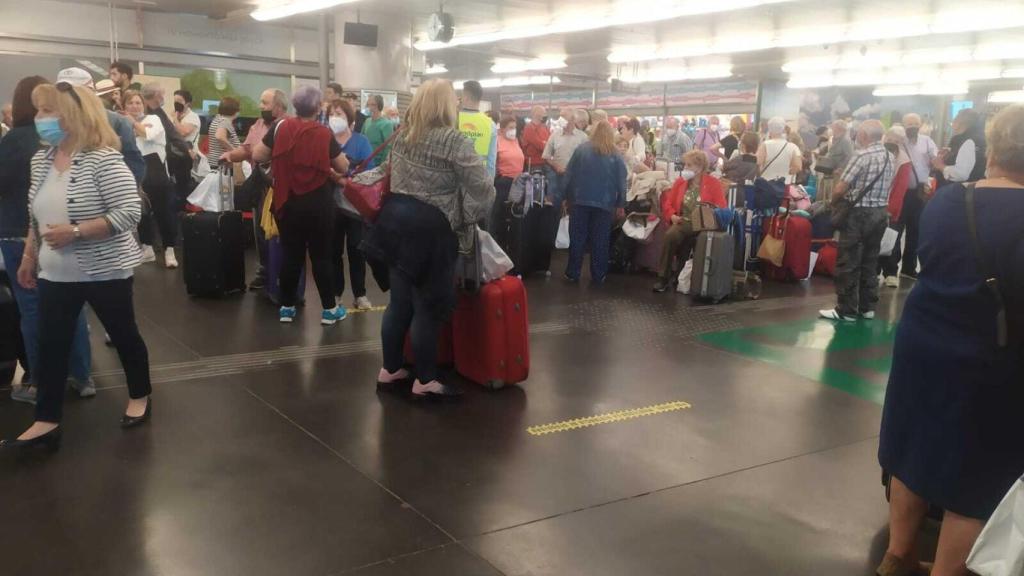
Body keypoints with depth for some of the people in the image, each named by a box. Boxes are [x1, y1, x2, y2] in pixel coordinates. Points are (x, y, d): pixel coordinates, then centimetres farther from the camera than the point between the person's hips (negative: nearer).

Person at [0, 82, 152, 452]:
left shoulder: (103, 159, -18)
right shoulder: (41, 160, 5)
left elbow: (130, 212, -24)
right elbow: (36, 216, 16)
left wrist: (75, 231, -26)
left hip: (104, 270, -6)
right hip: (55, 274, 7)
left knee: (123, 334, 11)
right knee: (51, 344, 7)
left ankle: (140, 397, 31)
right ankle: (47, 422, 16)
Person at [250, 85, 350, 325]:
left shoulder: (280, 128, -4)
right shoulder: (325, 134, -7)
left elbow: (257, 156, 1)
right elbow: (343, 167, 2)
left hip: (287, 202, 2)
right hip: (318, 204, -2)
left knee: (291, 254, 11)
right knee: (321, 255, 6)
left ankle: (287, 308, 18)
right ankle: (329, 309, 12)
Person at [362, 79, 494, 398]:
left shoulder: (403, 136, 9)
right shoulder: (454, 140, -12)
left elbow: (394, 177, 15)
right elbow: (483, 187, -14)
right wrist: (471, 216, 1)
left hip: (397, 221, 7)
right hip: (431, 228, -7)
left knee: (399, 301, 15)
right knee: (428, 306, 2)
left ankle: (390, 369, 25)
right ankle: (424, 380, 11)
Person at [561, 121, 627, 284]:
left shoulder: (581, 149, 1)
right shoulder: (616, 156, 1)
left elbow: (569, 175, 1)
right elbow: (621, 182, 2)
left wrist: (568, 197, 8)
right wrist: (620, 205, 9)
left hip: (580, 200, 0)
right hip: (604, 203, 0)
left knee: (577, 238, 7)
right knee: (600, 240, 7)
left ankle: (572, 273, 10)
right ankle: (598, 276, 10)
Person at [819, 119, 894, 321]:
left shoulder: (862, 156, -15)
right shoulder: (891, 158, 8)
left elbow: (840, 189, -16)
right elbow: (888, 188, 14)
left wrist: (833, 202, 3)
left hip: (859, 213, -7)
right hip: (881, 212, 8)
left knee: (848, 263, -1)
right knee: (870, 262, 14)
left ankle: (846, 310, 1)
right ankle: (867, 307, 19)